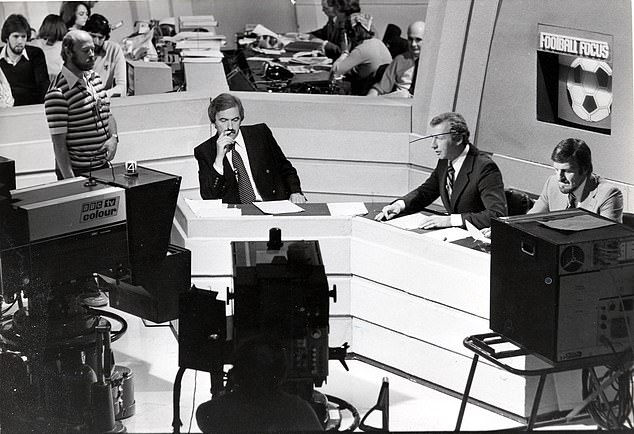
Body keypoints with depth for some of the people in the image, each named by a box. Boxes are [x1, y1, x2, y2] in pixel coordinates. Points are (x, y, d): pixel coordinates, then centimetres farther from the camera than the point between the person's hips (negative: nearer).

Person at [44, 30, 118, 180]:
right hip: (77, 171, -7)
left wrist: (113, 137, -1)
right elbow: (59, 143, -17)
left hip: (103, 166, 7)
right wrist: (70, 180, -21)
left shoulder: (94, 78, 7)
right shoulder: (57, 93, -17)